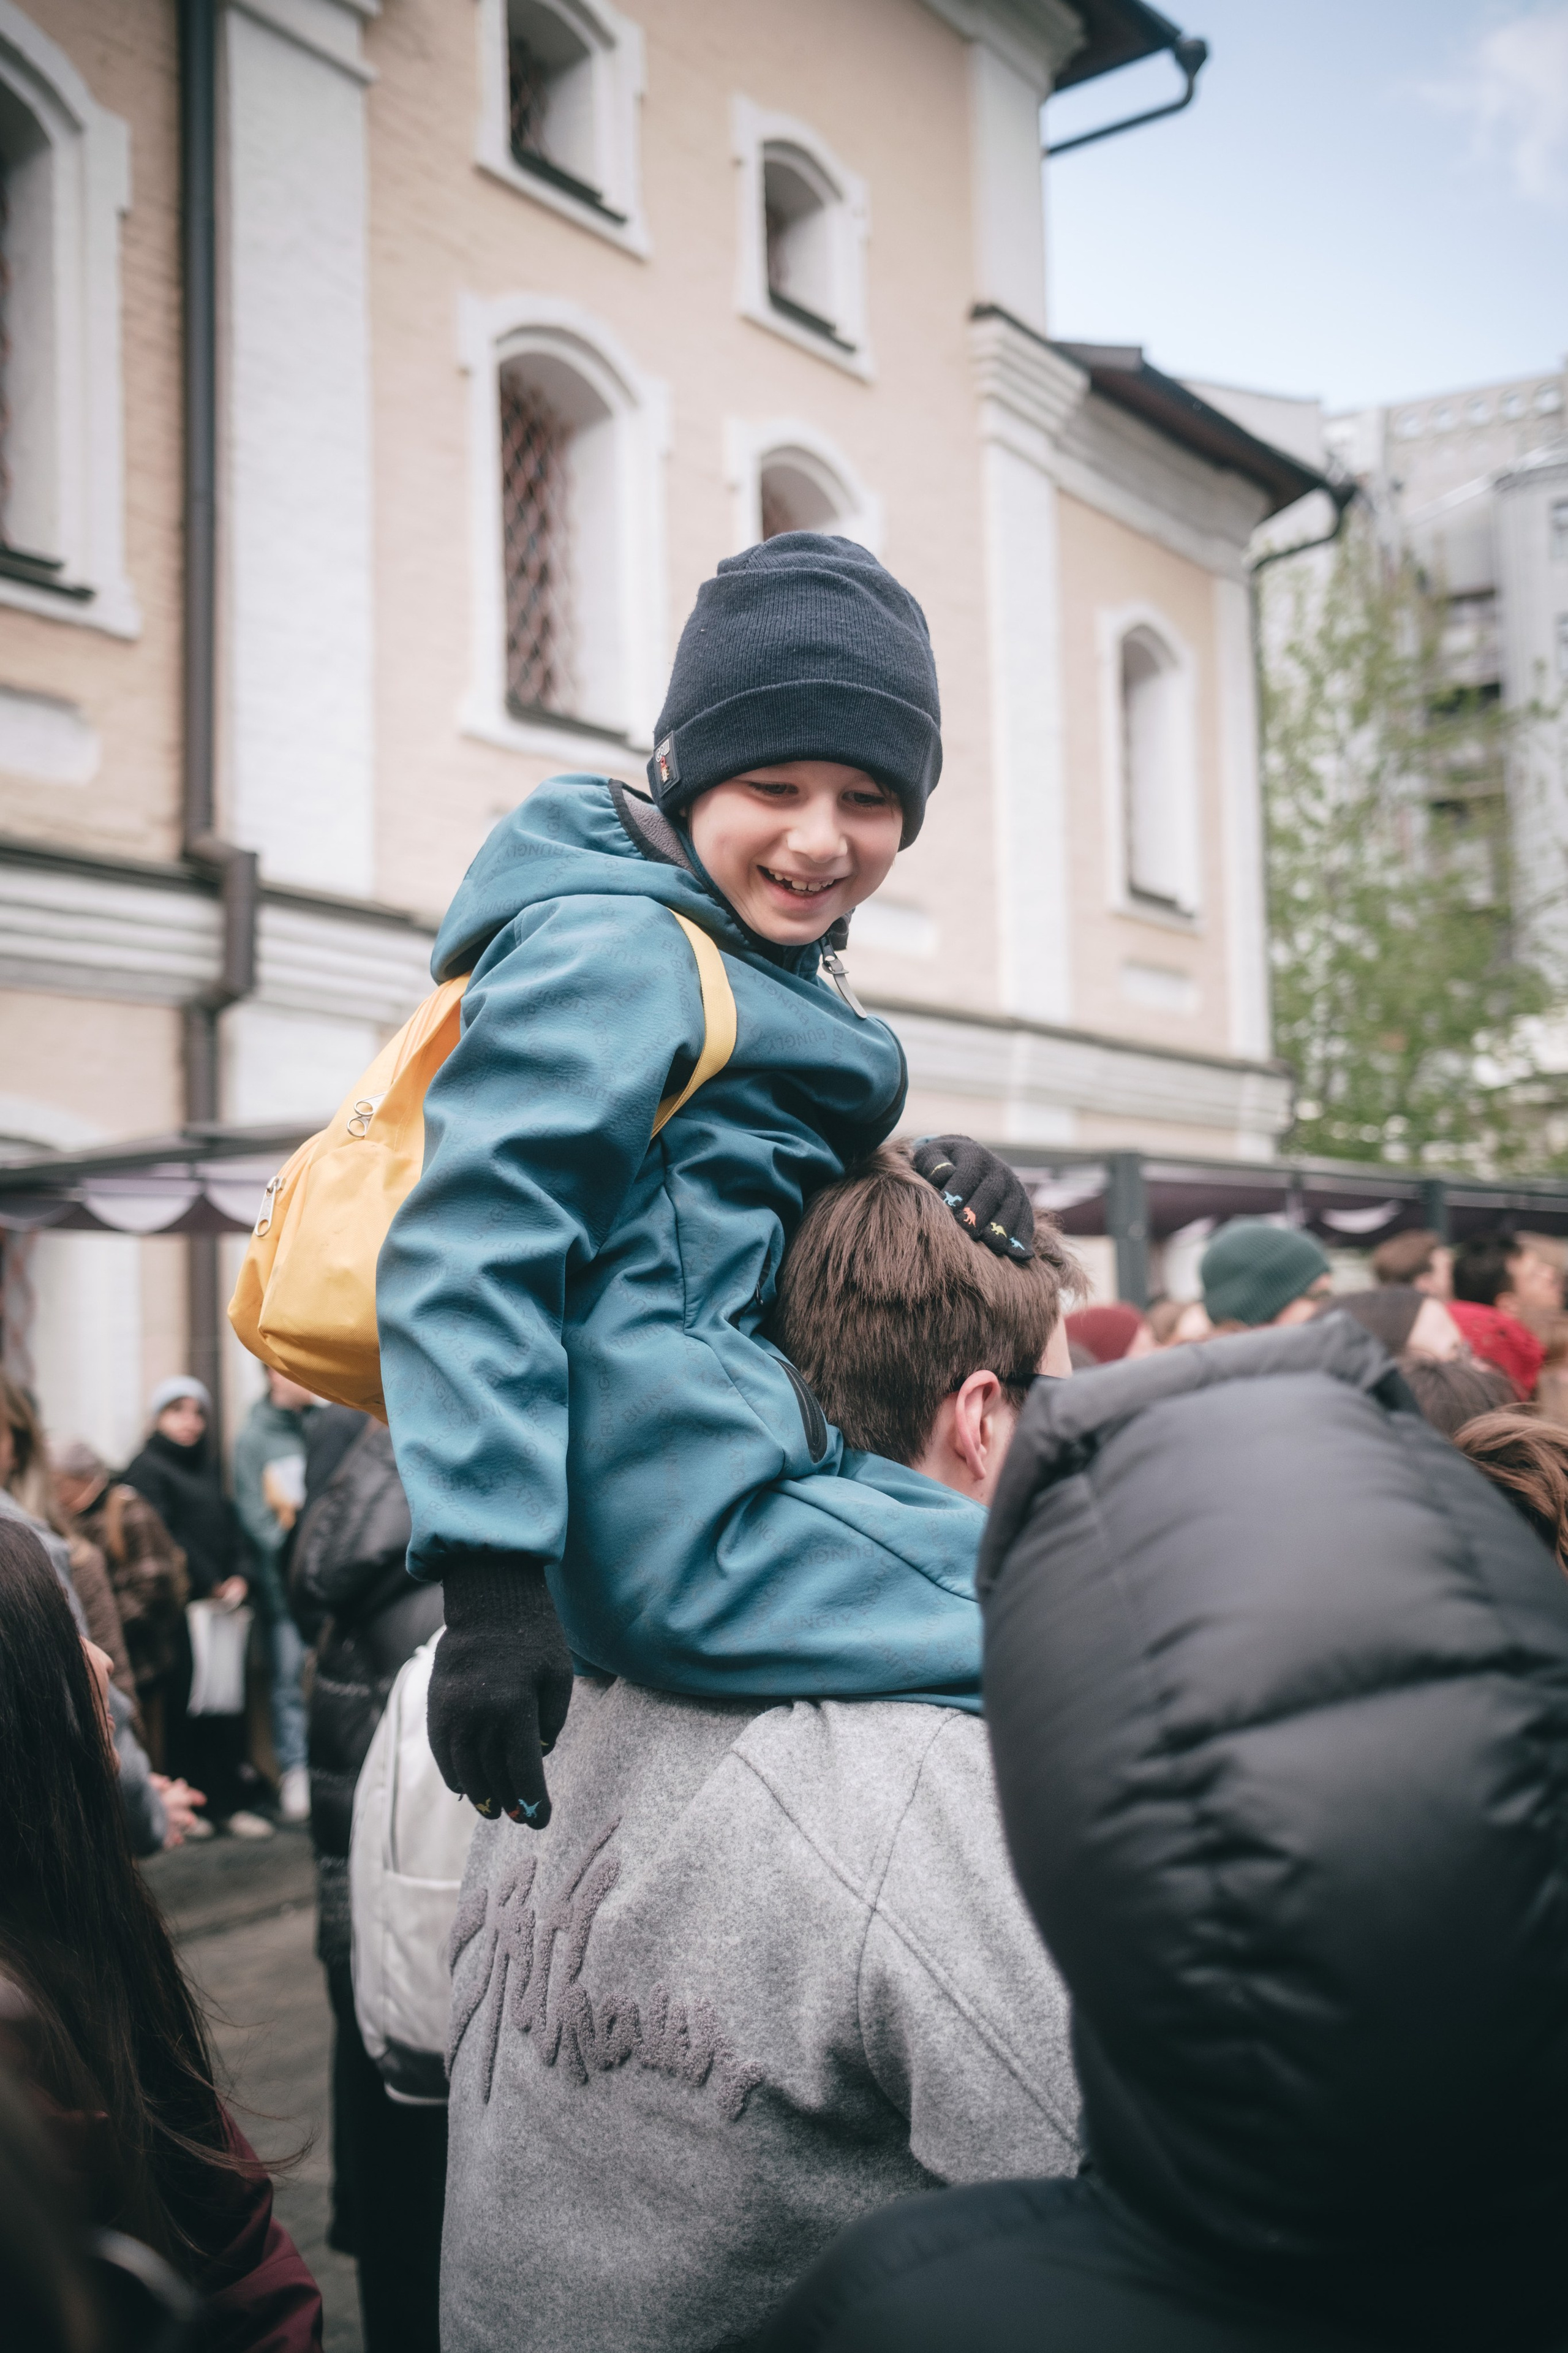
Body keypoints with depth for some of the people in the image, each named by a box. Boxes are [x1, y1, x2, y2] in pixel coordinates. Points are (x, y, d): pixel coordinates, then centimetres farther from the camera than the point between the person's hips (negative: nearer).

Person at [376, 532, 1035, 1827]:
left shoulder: (772, 979, 21)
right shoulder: (614, 954, -10)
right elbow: (468, 1249, -20)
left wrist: (936, 1203, 6)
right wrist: (491, 1576, -26)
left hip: (756, 1490, 11)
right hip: (698, 1536, -11)